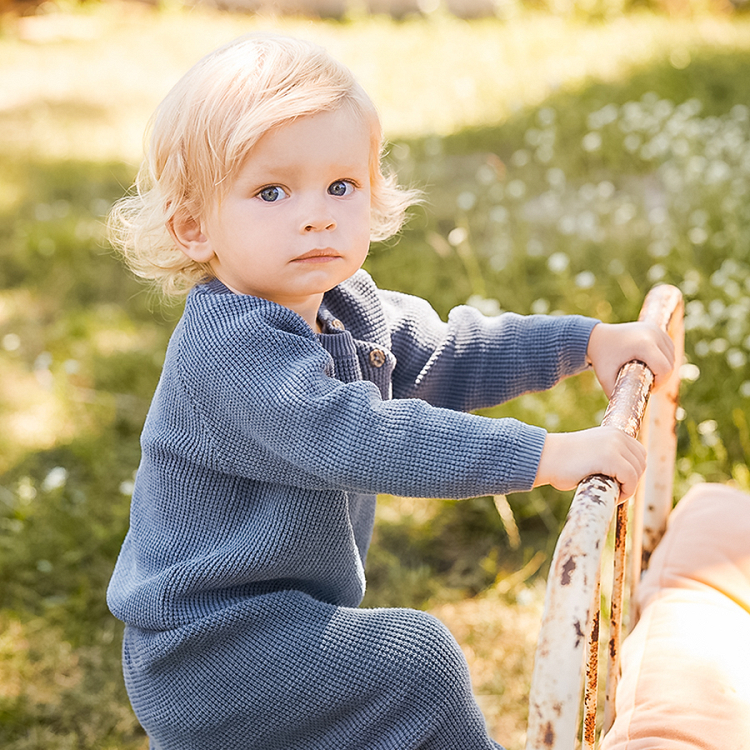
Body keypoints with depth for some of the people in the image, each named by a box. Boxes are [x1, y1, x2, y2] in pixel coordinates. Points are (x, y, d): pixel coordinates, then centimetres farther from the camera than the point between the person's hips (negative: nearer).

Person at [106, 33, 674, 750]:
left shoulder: (347, 308, 2)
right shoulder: (230, 349, -29)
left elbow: (447, 354, 11)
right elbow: (362, 439, -38)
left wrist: (590, 340, 5)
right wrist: (546, 455, -39)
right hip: (202, 650, -10)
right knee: (414, 658, -18)